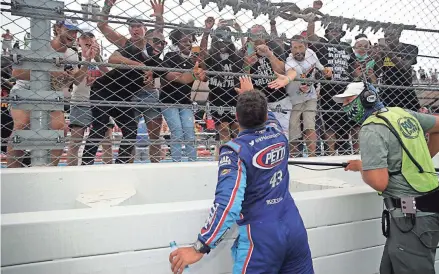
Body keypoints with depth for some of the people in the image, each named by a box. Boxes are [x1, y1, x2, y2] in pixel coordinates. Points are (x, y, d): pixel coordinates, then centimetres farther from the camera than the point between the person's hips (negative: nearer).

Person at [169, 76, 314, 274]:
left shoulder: (235, 150, -18)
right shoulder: (277, 132, 0)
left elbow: (228, 204, -26)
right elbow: (266, 115, 26)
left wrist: (200, 248, -22)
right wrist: (251, 93, 42)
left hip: (261, 237, -6)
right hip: (294, 228, 6)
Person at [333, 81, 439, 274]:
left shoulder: (371, 130, -16)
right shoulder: (403, 113, 9)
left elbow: (379, 183, -22)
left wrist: (360, 166, -2)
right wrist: (423, 160, 22)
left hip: (411, 216, -9)